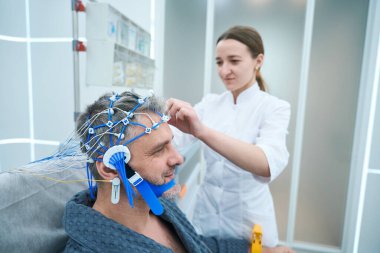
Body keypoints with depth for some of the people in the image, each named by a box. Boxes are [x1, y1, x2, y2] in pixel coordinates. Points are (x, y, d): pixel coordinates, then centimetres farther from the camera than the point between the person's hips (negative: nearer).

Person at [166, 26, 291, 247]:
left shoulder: (275, 107, -14)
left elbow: (270, 164, -33)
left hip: (248, 218, -3)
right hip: (205, 212, 4)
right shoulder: (210, 102, -1)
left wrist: (203, 131, -45)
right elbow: (174, 139, -11)